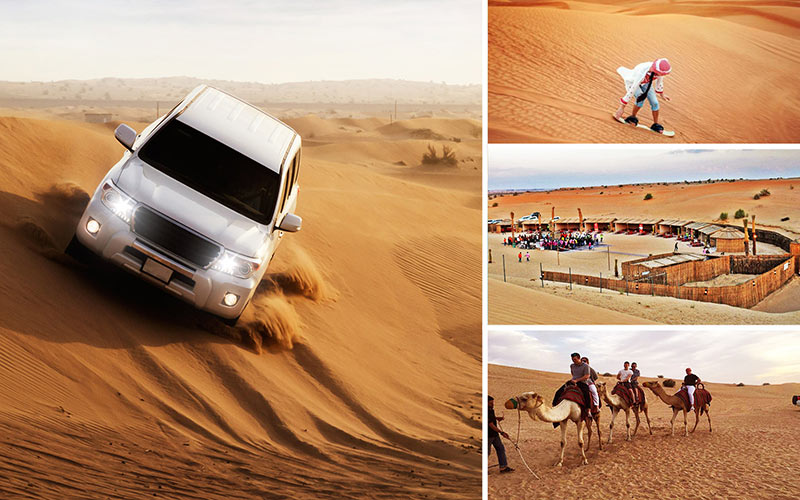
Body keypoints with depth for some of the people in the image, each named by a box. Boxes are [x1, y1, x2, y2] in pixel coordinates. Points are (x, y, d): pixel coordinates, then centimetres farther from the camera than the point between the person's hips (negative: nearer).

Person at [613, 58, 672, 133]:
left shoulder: (659, 70, -28)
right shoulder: (642, 74, -46)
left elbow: (659, 81, -3)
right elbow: (632, 90, -40)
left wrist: (661, 94, 13)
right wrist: (622, 107, -35)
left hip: (646, 83, 5)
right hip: (632, 82, -5)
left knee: (654, 102, -4)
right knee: (641, 98, -30)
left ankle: (656, 124, 13)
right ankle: (632, 117, -8)